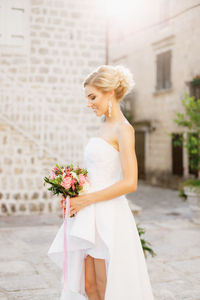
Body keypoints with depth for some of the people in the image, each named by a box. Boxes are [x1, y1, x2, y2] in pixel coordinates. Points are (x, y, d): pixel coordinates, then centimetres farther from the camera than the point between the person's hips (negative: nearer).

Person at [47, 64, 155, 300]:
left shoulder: (123, 129, -11)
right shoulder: (104, 128, 15)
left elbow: (130, 183, -19)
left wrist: (87, 199, -15)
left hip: (110, 218, -8)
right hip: (92, 218, 8)